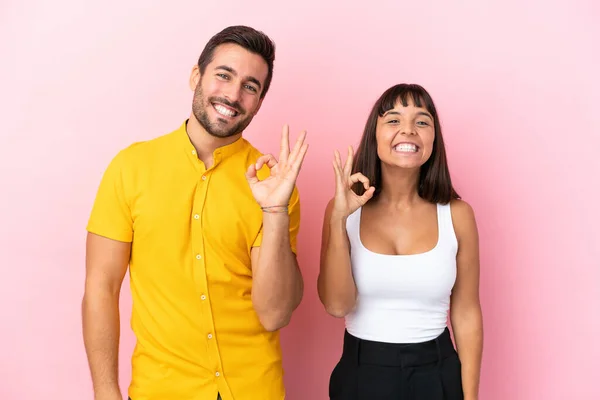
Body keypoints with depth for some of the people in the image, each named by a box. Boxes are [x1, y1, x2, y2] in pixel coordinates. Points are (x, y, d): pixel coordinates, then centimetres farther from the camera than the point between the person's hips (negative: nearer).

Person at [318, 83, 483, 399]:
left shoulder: (457, 215, -7)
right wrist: (338, 219, -26)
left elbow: (466, 315, -1)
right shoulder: (344, 209, -8)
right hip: (360, 374, 0)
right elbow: (336, 305, -16)